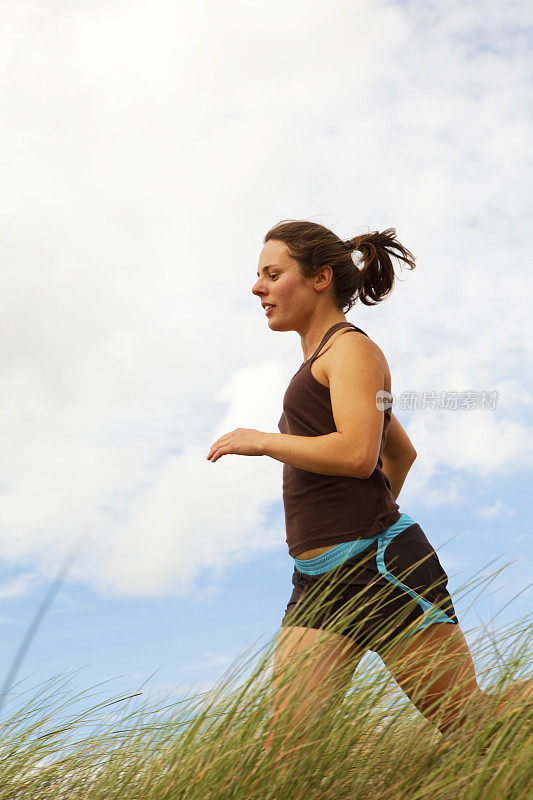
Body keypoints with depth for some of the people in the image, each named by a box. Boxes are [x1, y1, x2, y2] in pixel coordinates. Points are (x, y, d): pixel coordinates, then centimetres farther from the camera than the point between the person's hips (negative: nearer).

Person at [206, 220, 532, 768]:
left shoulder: (352, 348, -3)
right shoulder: (320, 368, 24)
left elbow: (357, 454, -20)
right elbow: (402, 451, 33)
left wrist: (261, 440, -9)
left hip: (380, 567, -9)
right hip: (318, 582, 9)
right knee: (286, 748, -4)